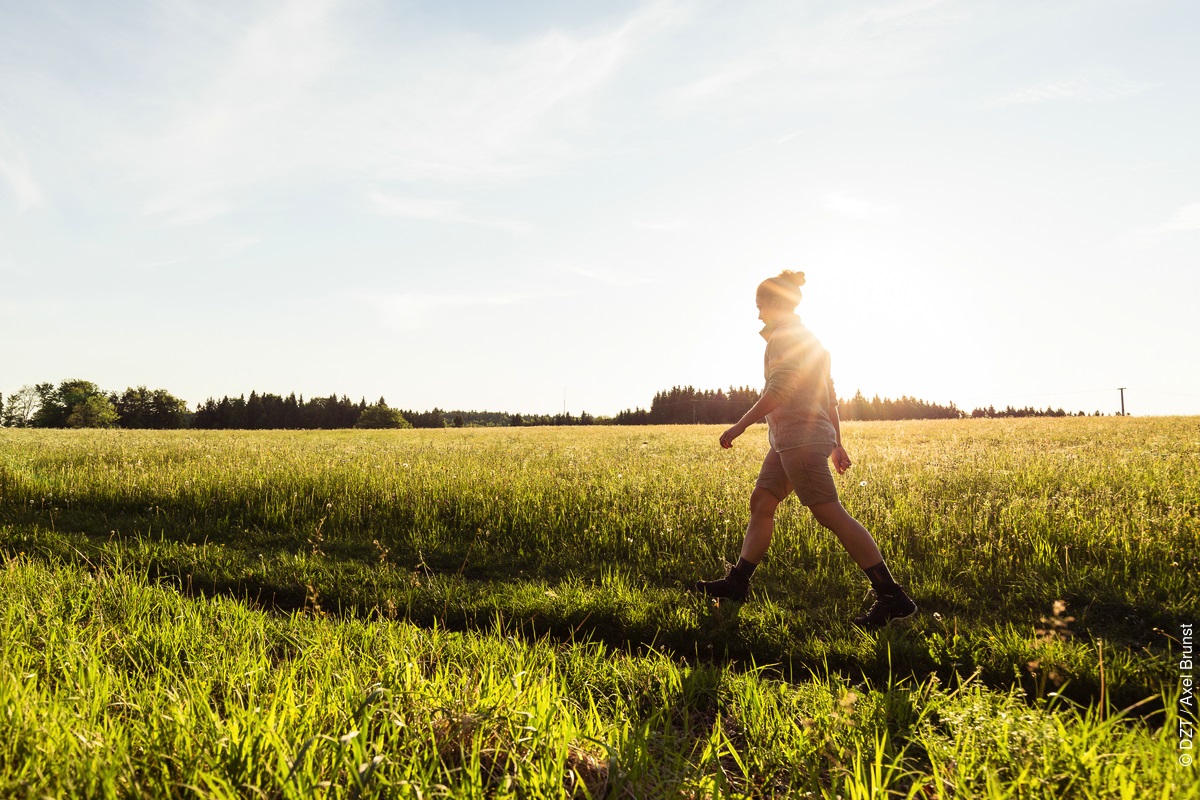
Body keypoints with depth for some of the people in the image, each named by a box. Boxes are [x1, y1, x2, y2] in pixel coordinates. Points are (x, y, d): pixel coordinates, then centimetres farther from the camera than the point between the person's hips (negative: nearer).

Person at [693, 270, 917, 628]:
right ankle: (737, 582, 19)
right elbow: (829, 397, 20)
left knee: (831, 514, -10)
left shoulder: (784, 336, -9)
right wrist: (836, 443, 22)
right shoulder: (809, 338, 20)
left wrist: (739, 426, -17)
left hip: (799, 436, -11)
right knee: (760, 502, 13)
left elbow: (778, 390, -20)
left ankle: (893, 597, -8)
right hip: (790, 440, 11)